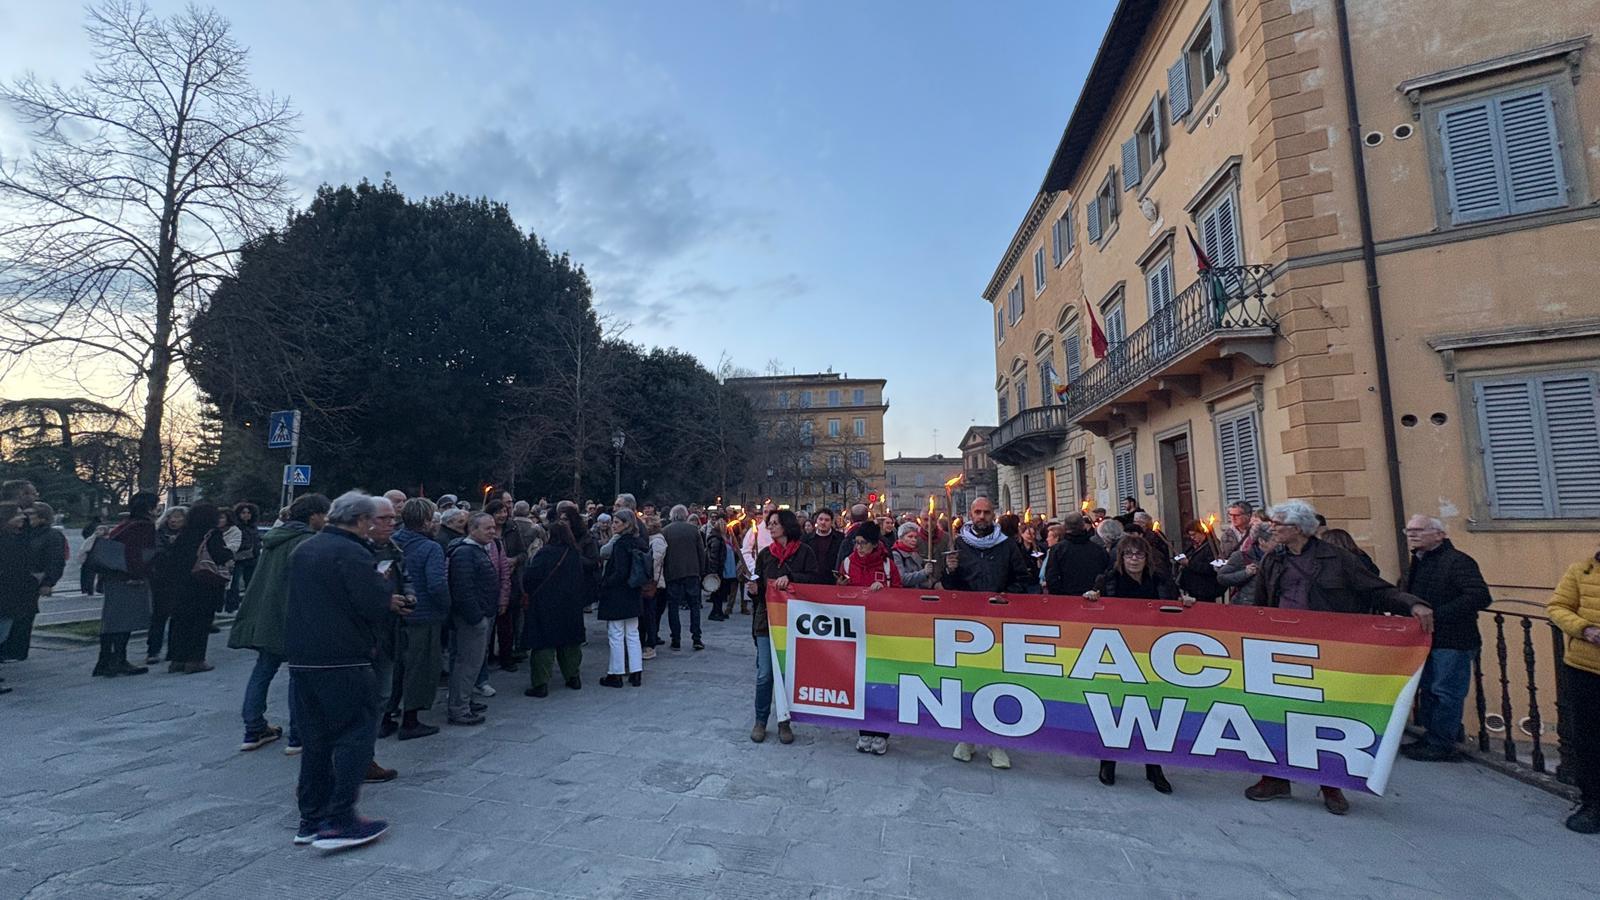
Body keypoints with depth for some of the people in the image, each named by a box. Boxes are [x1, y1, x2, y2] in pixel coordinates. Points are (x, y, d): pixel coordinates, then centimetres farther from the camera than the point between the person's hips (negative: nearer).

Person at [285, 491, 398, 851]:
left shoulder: (303, 549, 13)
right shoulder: (353, 553, -16)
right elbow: (376, 606, -22)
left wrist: (382, 598, 18)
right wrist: (390, 602, 2)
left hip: (300, 656, 9)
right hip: (343, 660, -9)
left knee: (315, 739, 16)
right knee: (355, 734, 0)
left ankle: (311, 819, 22)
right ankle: (339, 821, -1)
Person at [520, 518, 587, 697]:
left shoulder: (545, 553, -15)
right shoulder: (576, 555, 2)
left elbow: (530, 577, -16)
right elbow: (584, 580, 9)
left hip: (546, 605, -5)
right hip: (571, 607, 5)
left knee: (543, 643, 0)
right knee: (570, 642, 15)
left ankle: (541, 684, -1)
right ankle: (573, 677, 22)